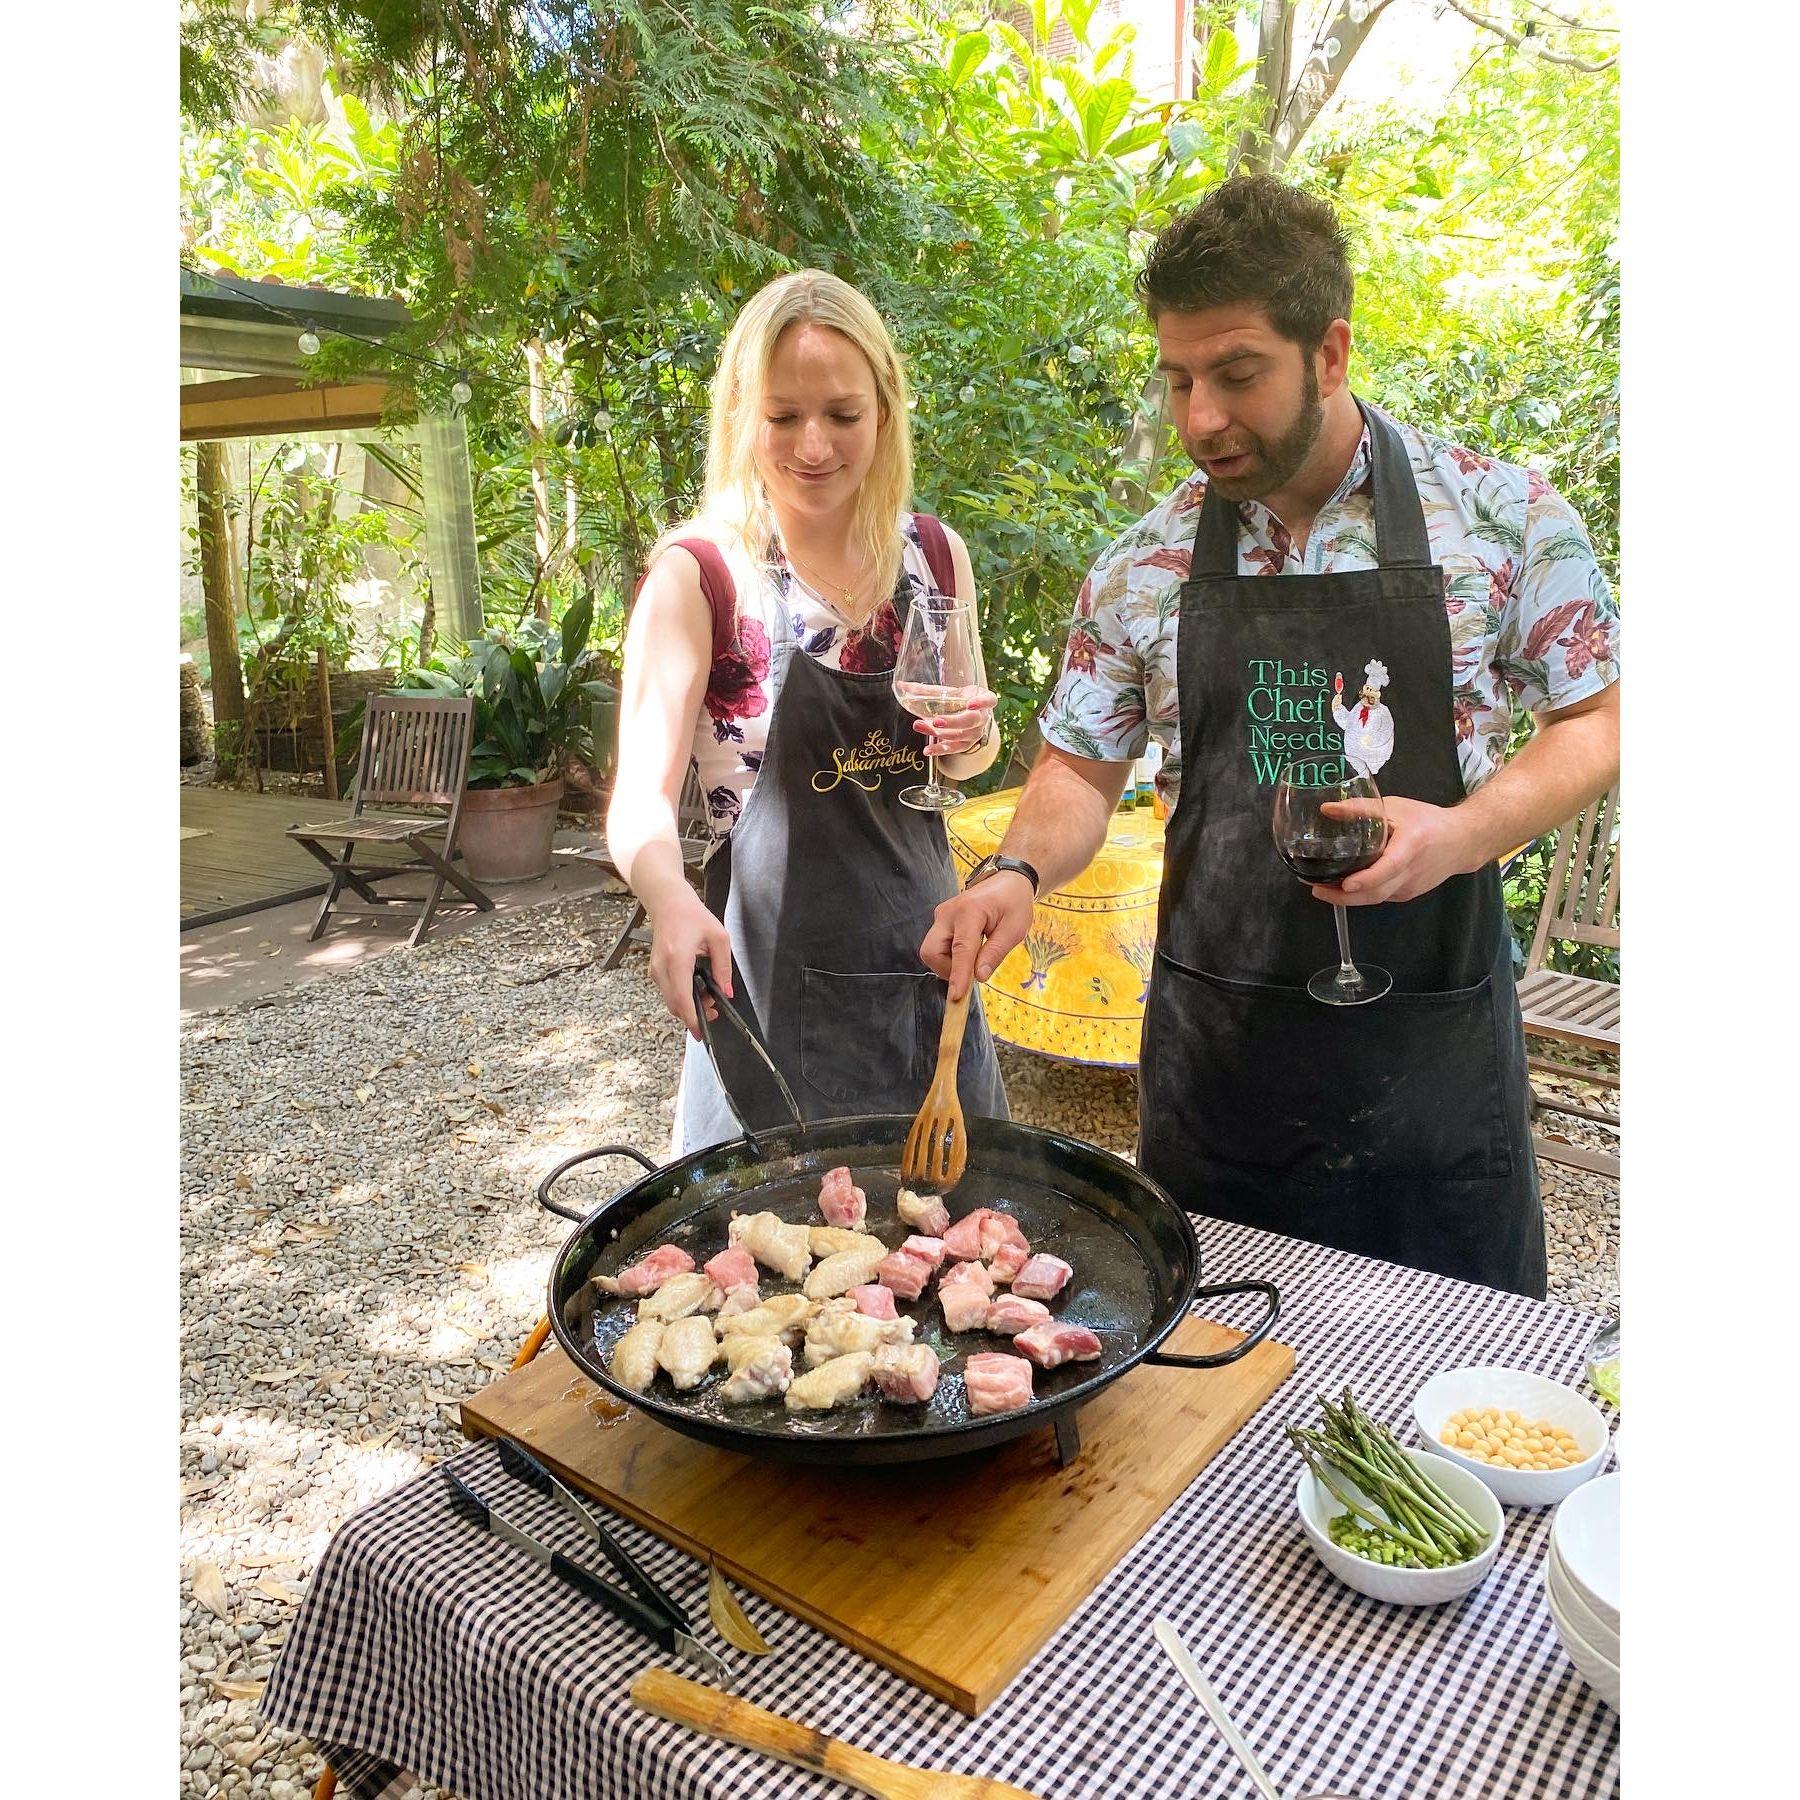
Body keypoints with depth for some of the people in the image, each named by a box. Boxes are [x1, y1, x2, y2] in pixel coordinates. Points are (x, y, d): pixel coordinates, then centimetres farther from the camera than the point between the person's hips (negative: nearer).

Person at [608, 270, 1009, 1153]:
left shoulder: (935, 555, 1)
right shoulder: (698, 576, -12)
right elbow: (640, 800, -19)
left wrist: (973, 737, -9)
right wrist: (672, 901, -39)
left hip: (925, 960, 5)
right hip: (775, 976, -4)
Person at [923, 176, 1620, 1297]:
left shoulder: (1501, 516, -4)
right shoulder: (1143, 568, 1)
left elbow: (1599, 720, 3)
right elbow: (1082, 769, 8)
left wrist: (1460, 833, -15)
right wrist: (1019, 871, -13)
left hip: (1435, 1049, -1)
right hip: (1218, 1051, 2)